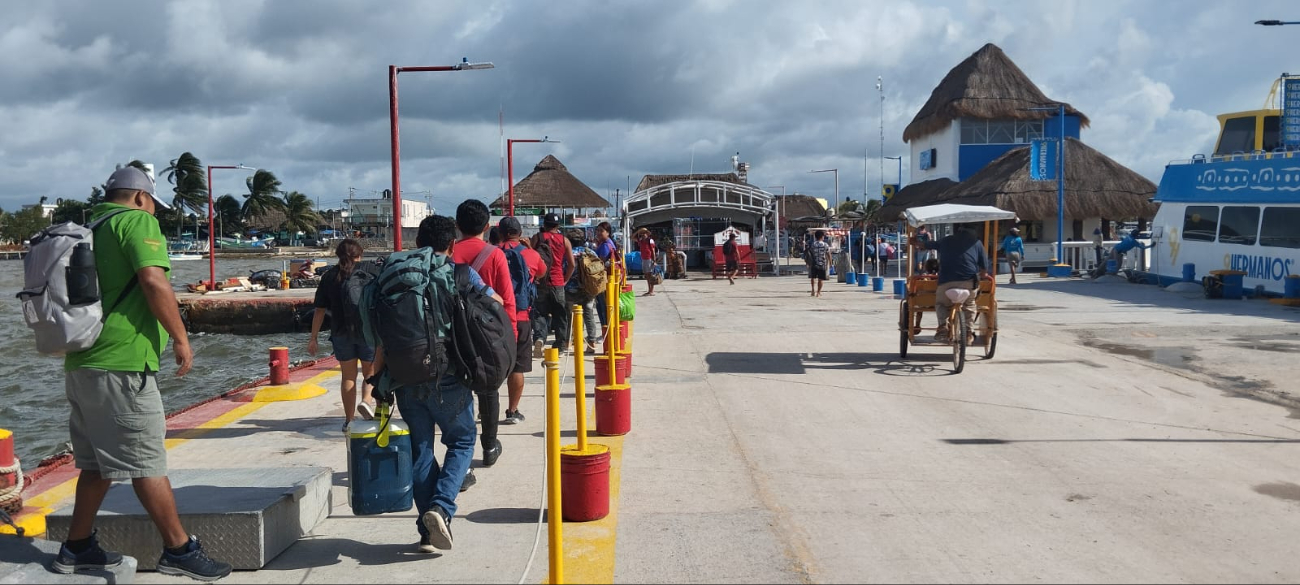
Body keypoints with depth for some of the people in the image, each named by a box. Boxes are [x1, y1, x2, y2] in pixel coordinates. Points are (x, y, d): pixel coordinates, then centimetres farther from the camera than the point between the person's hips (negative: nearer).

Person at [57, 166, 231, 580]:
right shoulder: (137, 221, -7)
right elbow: (154, 282, -21)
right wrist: (180, 338, -14)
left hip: (81, 363, 9)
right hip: (121, 364, -9)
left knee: (98, 462, 18)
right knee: (146, 463, -4)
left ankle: (78, 547, 25)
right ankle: (178, 550, 1)